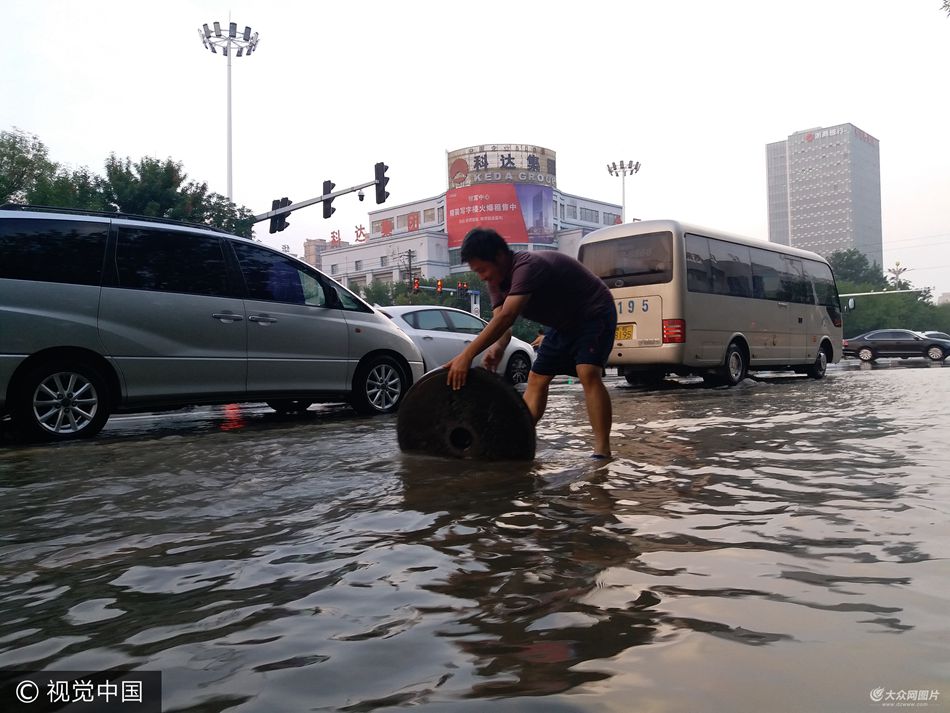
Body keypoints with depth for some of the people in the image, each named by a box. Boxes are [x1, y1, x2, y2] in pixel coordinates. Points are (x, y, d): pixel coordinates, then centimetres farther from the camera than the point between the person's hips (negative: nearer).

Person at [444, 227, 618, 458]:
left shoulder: (527, 267, -34)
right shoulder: (497, 281, -6)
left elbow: (506, 317, -46)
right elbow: (500, 321, -13)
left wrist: (467, 355, -51)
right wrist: (497, 346, -38)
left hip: (594, 314, -9)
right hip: (564, 323, 9)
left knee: (588, 374, -26)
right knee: (537, 378, 4)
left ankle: (602, 451, -24)